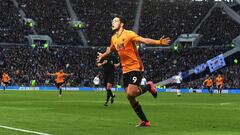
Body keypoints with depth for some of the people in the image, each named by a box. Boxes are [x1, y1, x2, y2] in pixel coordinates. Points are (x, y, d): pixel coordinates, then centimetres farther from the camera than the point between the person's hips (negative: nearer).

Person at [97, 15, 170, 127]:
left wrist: (158, 42, -39)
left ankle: (148, 86, 8)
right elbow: (111, 49, 33)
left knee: (130, 93, -21)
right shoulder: (113, 38, 10)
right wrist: (103, 55, 50)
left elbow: (143, 40, -24)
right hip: (125, 70, 7)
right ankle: (144, 121, 13)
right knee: (130, 98, 2)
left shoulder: (128, 34, -11)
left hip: (136, 68, -7)